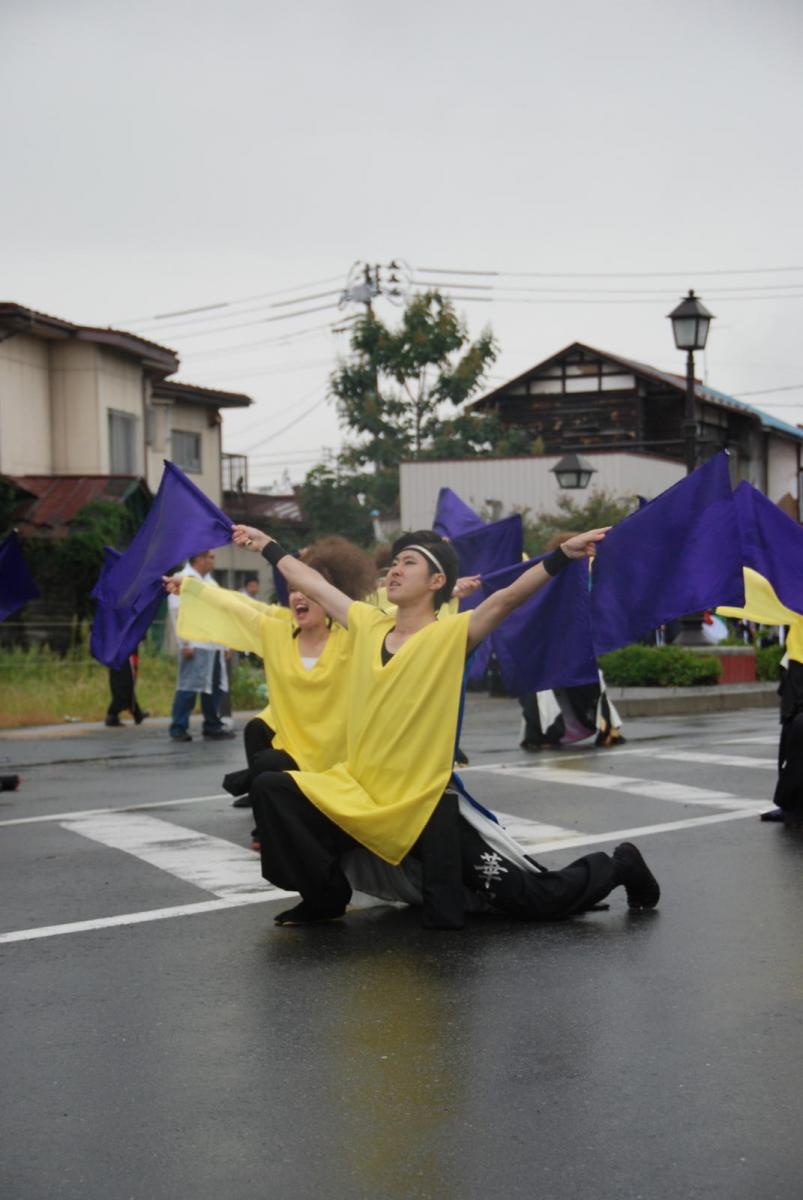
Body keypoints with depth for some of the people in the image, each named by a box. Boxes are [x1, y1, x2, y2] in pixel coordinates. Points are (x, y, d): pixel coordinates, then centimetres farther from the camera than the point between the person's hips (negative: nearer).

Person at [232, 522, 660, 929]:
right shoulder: (367, 625, 4)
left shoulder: (452, 635, -11)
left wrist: (564, 554, -38)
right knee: (270, 789, -9)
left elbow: (508, 597, -25)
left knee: (540, 899, -5)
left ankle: (615, 867, 26)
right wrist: (266, 545, 27)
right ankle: (326, 896, 6)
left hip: (428, 806, -5)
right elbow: (311, 583, 17)